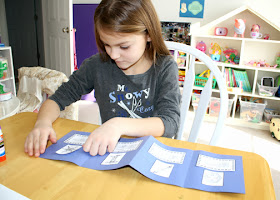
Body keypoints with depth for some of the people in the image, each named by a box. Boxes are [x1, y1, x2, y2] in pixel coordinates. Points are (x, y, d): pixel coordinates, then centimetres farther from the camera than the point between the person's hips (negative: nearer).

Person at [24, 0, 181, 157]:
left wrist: (119, 125, -37)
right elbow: (59, 98, 3)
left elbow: (171, 123, -22)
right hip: (108, 150, 2)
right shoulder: (97, 65, -4)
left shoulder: (165, 68, -11)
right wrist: (43, 122, -19)